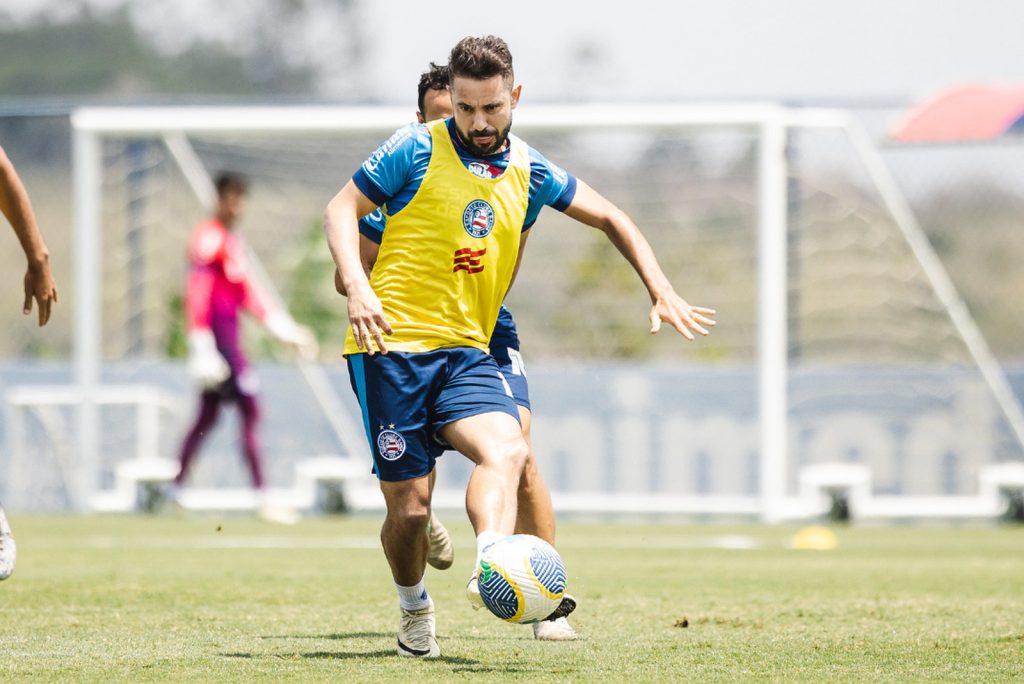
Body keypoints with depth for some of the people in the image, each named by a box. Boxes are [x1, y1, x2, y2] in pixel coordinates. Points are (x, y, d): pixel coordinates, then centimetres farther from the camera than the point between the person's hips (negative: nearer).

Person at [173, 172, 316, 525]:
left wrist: (282, 326, 21)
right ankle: (263, 499, -13)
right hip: (216, 334, -10)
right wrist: (202, 347, -22)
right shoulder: (208, 238, -12)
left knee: (207, 416, 13)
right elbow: (197, 296, -17)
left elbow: (246, 293, 25)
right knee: (250, 410, -12)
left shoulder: (233, 241, 18)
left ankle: (174, 492, 19)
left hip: (229, 332, 10)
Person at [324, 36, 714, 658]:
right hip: (393, 345, -3)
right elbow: (342, 209, 1)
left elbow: (610, 218, 24)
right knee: (409, 503, -4)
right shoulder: (417, 150, -2)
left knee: (506, 448, -28)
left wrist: (661, 291, 15)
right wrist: (357, 287, -15)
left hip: (467, 350, 3)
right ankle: (413, 609, 23)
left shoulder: (529, 172, 11)